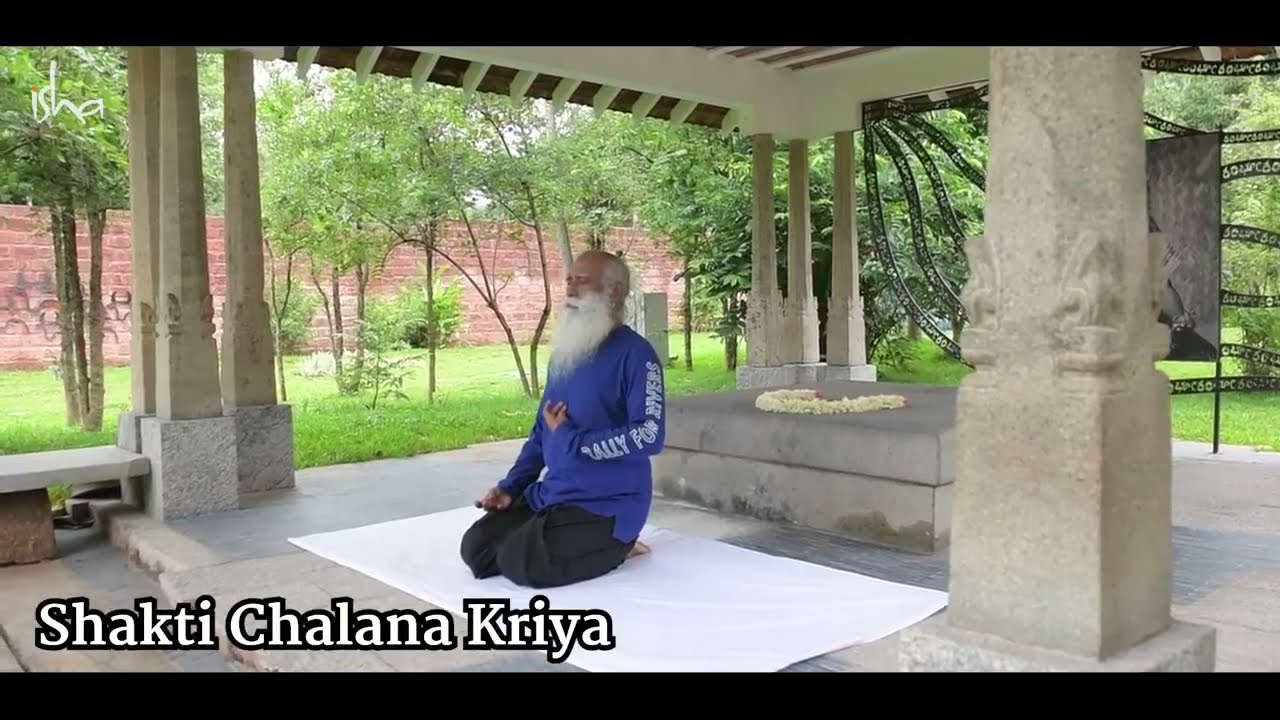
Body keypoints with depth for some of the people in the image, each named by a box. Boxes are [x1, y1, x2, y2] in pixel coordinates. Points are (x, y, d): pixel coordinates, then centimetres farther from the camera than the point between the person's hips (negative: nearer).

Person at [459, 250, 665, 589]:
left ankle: (613, 547, -1)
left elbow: (649, 435, -25)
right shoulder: (563, 353, 12)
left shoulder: (634, 353, -14)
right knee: (476, 549, -2)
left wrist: (572, 440, -18)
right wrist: (510, 487, 6)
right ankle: (568, 543, 11)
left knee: (521, 562, -23)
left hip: (606, 506, -8)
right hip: (551, 495, 8)